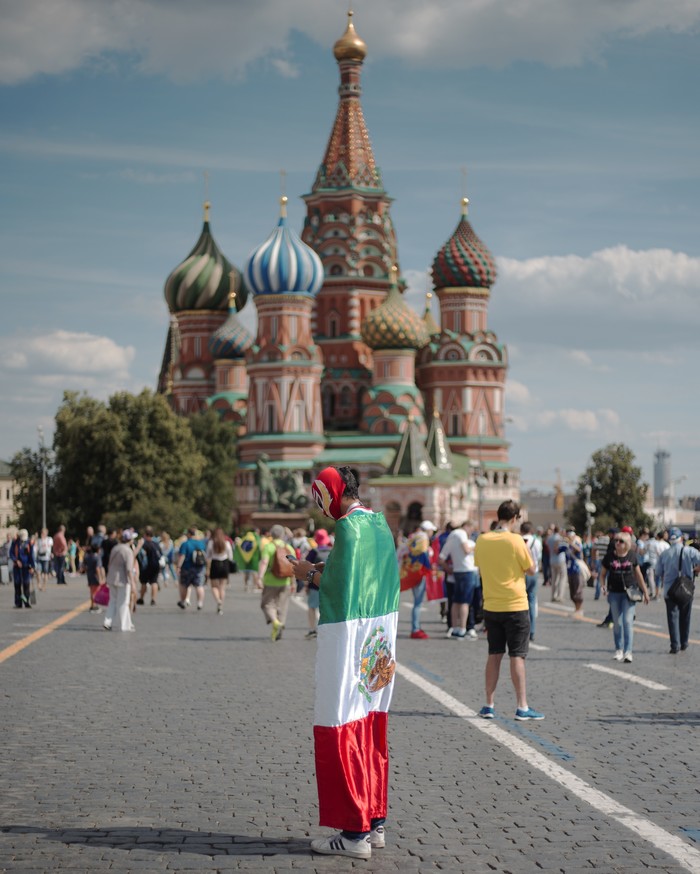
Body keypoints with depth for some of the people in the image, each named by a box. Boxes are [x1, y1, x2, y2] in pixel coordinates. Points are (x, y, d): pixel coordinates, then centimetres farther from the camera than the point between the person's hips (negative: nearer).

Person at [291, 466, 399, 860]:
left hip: (349, 636, -9)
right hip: (379, 638, 9)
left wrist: (311, 573, -2)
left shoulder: (348, 527, -16)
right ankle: (376, 821, 21)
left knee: (341, 731, -3)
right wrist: (325, 570, 15)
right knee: (372, 729, 14)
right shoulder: (380, 523, 11)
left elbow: (340, 587, -18)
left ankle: (355, 831, -1)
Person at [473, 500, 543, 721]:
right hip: (515, 606, -4)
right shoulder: (516, 541, -14)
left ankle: (488, 705, 14)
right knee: (517, 656, -1)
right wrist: (526, 550, 10)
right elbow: (530, 570, -5)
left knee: (494, 655, 12)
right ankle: (522, 707, 0)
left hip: (491, 607, 4)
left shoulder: (481, 540, -1)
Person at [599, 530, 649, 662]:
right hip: (614, 593, 1)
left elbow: (638, 574, 10)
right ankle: (619, 649, 20)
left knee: (628, 621, -9)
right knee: (617, 623, 7)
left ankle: (628, 651, -10)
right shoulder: (610, 557, 0)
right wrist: (603, 586, -9)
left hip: (629, 592, -1)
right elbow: (602, 574, 9)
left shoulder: (632, 556, 0)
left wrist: (645, 592, 14)